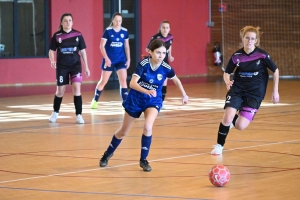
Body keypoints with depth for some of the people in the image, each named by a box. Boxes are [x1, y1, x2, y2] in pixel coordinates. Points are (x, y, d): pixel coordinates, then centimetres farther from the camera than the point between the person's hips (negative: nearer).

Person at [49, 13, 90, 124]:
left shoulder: (78, 35, -1)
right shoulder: (57, 36, -4)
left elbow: (82, 51, 5)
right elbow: (51, 50, 2)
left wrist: (86, 67, 5)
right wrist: (52, 61, -18)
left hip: (76, 65, 0)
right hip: (62, 66, 0)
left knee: (76, 88, -14)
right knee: (60, 91, 7)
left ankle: (78, 115, -7)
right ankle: (55, 112, 31)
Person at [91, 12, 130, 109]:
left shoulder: (125, 31, 1)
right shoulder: (108, 31, -10)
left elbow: (126, 46, 11)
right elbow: (102, 46, -9)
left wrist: (128, 59, 6)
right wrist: (106, 58, -16)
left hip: (121, 60, 3)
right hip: (109, 60, -3)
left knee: (123, 80, -7)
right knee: (103, 81, 7)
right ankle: (95, 101, 23)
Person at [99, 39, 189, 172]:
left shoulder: (166, 68, -16)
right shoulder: (143, 64, -23)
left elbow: (176, 80, 7)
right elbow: (132, 83, -32)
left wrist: (184, 95, 12)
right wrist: (146, 91, -48)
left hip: (153, 101, 1)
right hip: (135, 99, -1)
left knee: (148, 126, -28)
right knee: (123, 131, 14)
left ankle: (143, 160, -8)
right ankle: (108, 154, 41)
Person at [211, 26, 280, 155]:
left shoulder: (262, 55, -13)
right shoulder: (236, 56, -7)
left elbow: (275, 71, 1)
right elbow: (227, 73, 6)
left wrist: (275, 91, 0)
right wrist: (227, 82, -16)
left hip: (255, 94, -1)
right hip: (237, 90, 1)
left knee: (240, 126, -9)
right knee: (227, 118, -20)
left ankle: (232, 120, 30)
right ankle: (219, 145, 5)